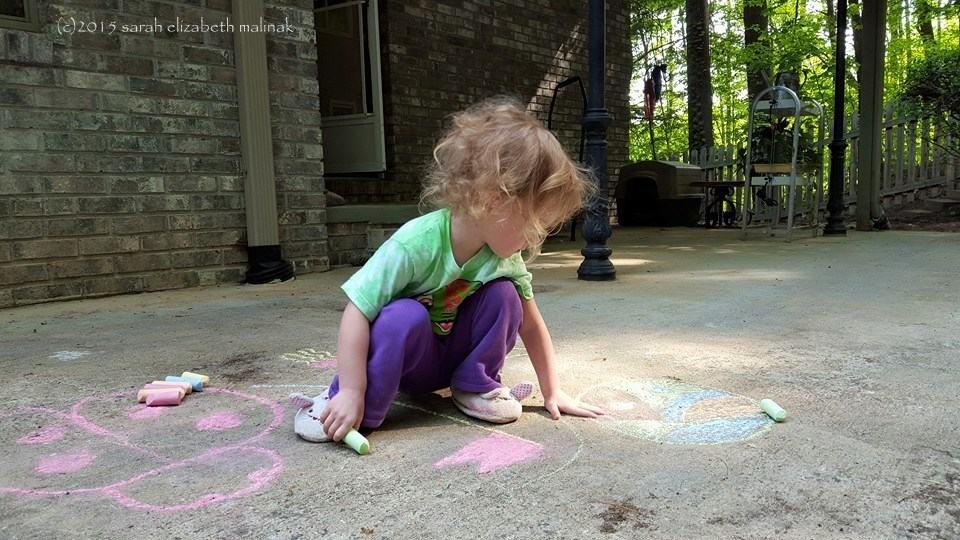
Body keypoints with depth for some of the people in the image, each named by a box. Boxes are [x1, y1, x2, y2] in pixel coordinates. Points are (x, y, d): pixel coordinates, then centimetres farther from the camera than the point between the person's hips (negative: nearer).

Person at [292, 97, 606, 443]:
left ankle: (475, 386, -1)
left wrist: (552, 391, -2)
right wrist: (351, 393, -32)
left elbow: (531, 325, -2)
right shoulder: (415, 244, -32)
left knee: (502, 294, -19)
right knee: (406, 316, -37)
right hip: (402, 355, -4)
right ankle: (351, 406, -18)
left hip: (455, 355, 5)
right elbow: (356, 313, -31)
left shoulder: (506, 258, -14)